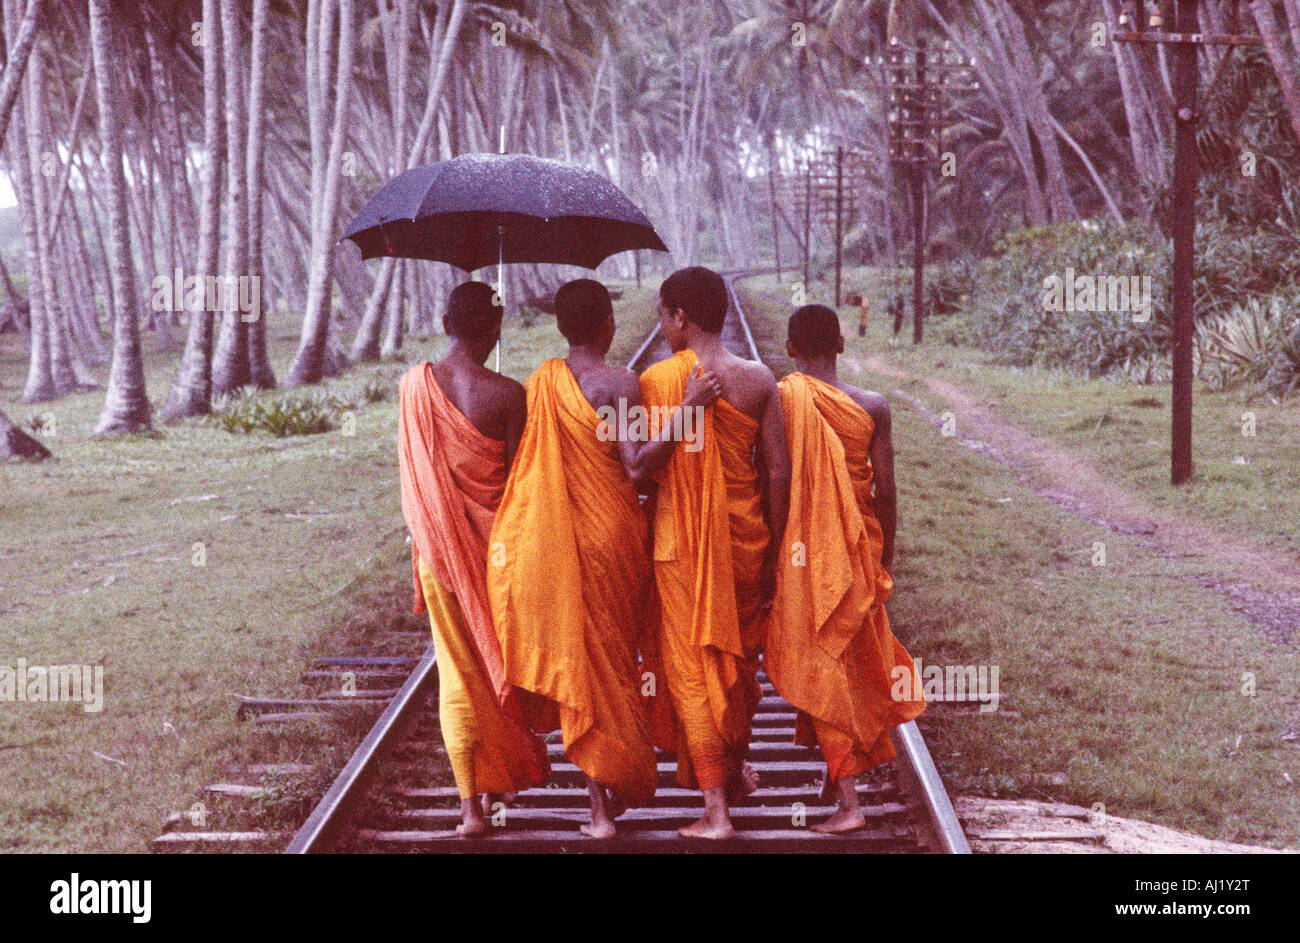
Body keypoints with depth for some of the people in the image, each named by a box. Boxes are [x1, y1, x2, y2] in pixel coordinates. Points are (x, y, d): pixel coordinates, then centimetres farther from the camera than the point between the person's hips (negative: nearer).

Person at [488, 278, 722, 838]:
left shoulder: (538, 384, 3)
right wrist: (686, 407, -22)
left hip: (550, 539, 4)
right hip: (611, 535, -3)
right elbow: (637, 466, -19)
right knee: (615, 659, 11)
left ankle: (601, 808, 9)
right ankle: (620, 786, 18)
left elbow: (523, 464, 8)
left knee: (577, 660, 9)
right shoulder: (620, 383, -12)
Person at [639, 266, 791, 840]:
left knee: (691, 668, 4)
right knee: (740, 657, 22)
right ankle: (736, 766, 42)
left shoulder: (655, 381, -10)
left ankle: (716, 808, 1)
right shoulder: (759, 380, -3)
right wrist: (774, 550, 7)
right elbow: (777, 473, -3)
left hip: (680, 540, -3)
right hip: (745, 536, 3)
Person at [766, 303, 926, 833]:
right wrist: (886, 556, 11)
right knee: (856, 661, 18)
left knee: (823, 670, 3)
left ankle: (848, 801, -1)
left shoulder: (778, 400, -10)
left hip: (801, 551, -2)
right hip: (858, 549, 2)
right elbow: (885, 488, -1)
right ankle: (841, 776, 29)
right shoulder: (872, 406, -4)